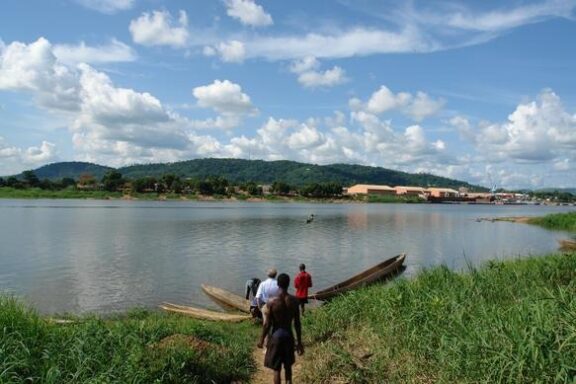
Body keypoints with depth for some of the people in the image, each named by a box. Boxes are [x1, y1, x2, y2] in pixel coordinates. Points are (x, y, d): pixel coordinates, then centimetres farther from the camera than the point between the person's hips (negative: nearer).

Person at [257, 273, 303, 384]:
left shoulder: (272, 302, -17)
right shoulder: (294, 301, -8)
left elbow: (267, 324, -12)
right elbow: (297, 323, -3)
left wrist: (261, 340, 3)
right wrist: (299, 342, 6)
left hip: (276, 336, -3)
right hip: (289, 335, 3)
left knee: (277, 369, 6)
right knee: (288, 366, 23)